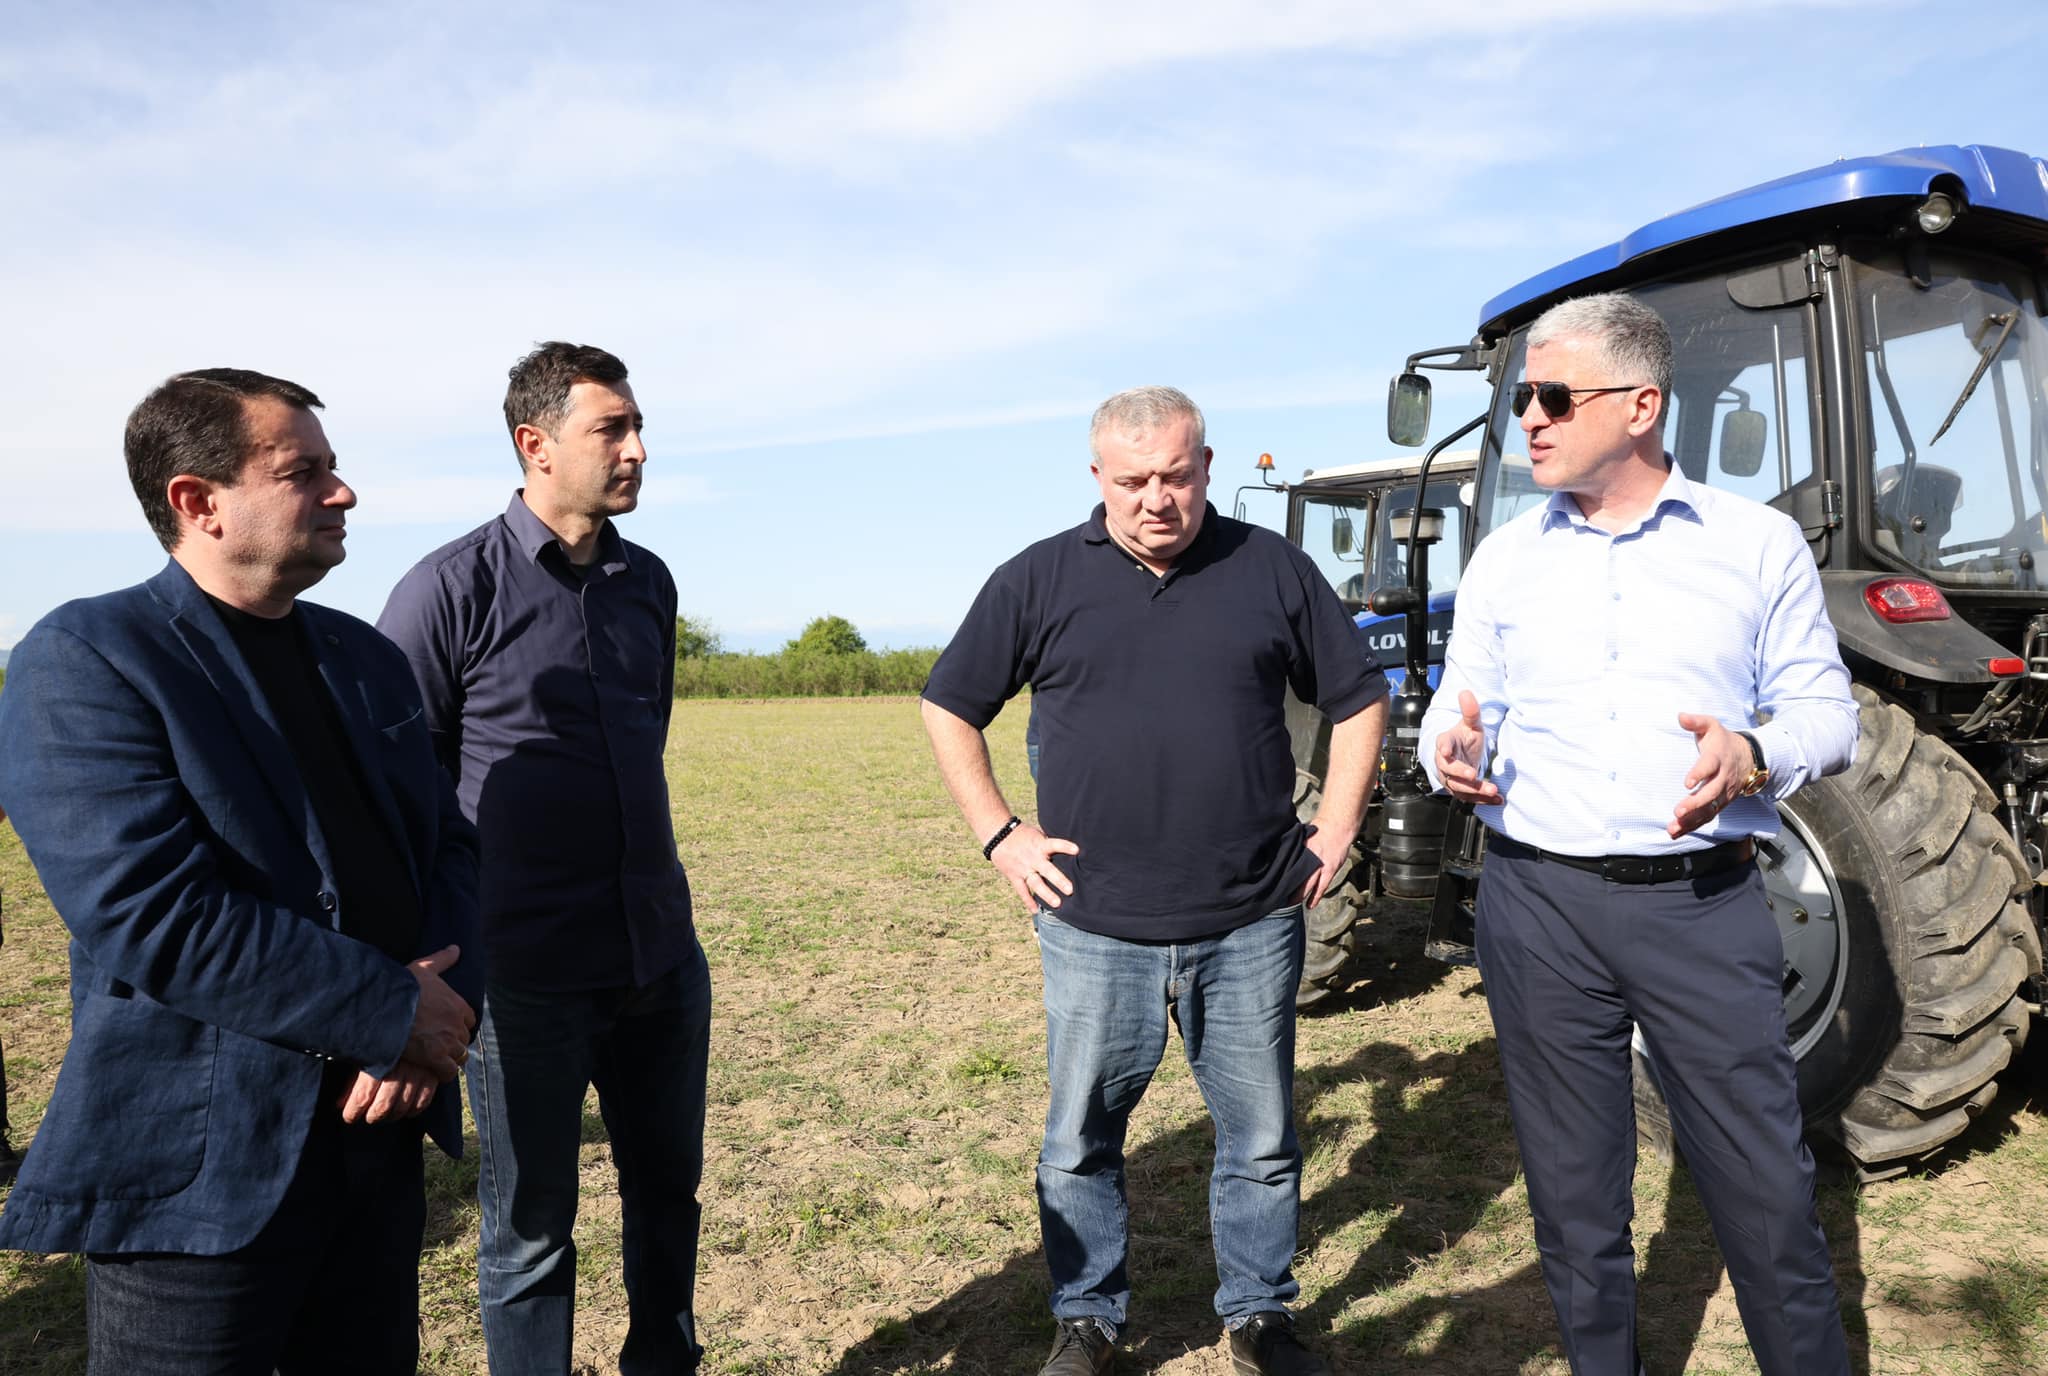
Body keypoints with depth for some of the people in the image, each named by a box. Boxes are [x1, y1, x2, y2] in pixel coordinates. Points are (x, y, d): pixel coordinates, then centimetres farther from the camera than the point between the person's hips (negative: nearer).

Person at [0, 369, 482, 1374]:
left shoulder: (364, 657, 10)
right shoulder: (84, 660, -12)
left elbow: (448, 840, 9)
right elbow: (151, 914, -21)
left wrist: (448, 996, -10)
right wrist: (394, 1010, -18)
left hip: (380, 1132, 6)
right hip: (200, 1169, -6)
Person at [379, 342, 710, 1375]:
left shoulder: (648, 581, 7)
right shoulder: (451, 589, -10)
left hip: (661, 957, 6)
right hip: (527, 973, -5)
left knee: (667, 1188, 19)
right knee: (531, 1225, 10)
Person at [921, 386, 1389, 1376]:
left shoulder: (1272, 569, 3)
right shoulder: (1040, 579, 0)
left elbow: (1359, 697, 12)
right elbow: (948, 708, 8)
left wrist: (1336, 828, 5)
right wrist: (999, 836, 1)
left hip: (1251, 926, 1)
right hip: (1094, 926, 0)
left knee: (1262, 1140, 14)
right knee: (1080, 1139, 12)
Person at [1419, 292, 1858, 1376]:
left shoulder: (1758, 543, 3)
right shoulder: (1503, 560, 9)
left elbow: (1827, 711, 4)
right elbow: (1458, 710, 10)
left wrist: (1756, 756, -18)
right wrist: (1452, 756, -13)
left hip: (1704, 904, -2)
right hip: (1539, 904, 2)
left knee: (1764, 1189, 3)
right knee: (1572, 1194, 13)